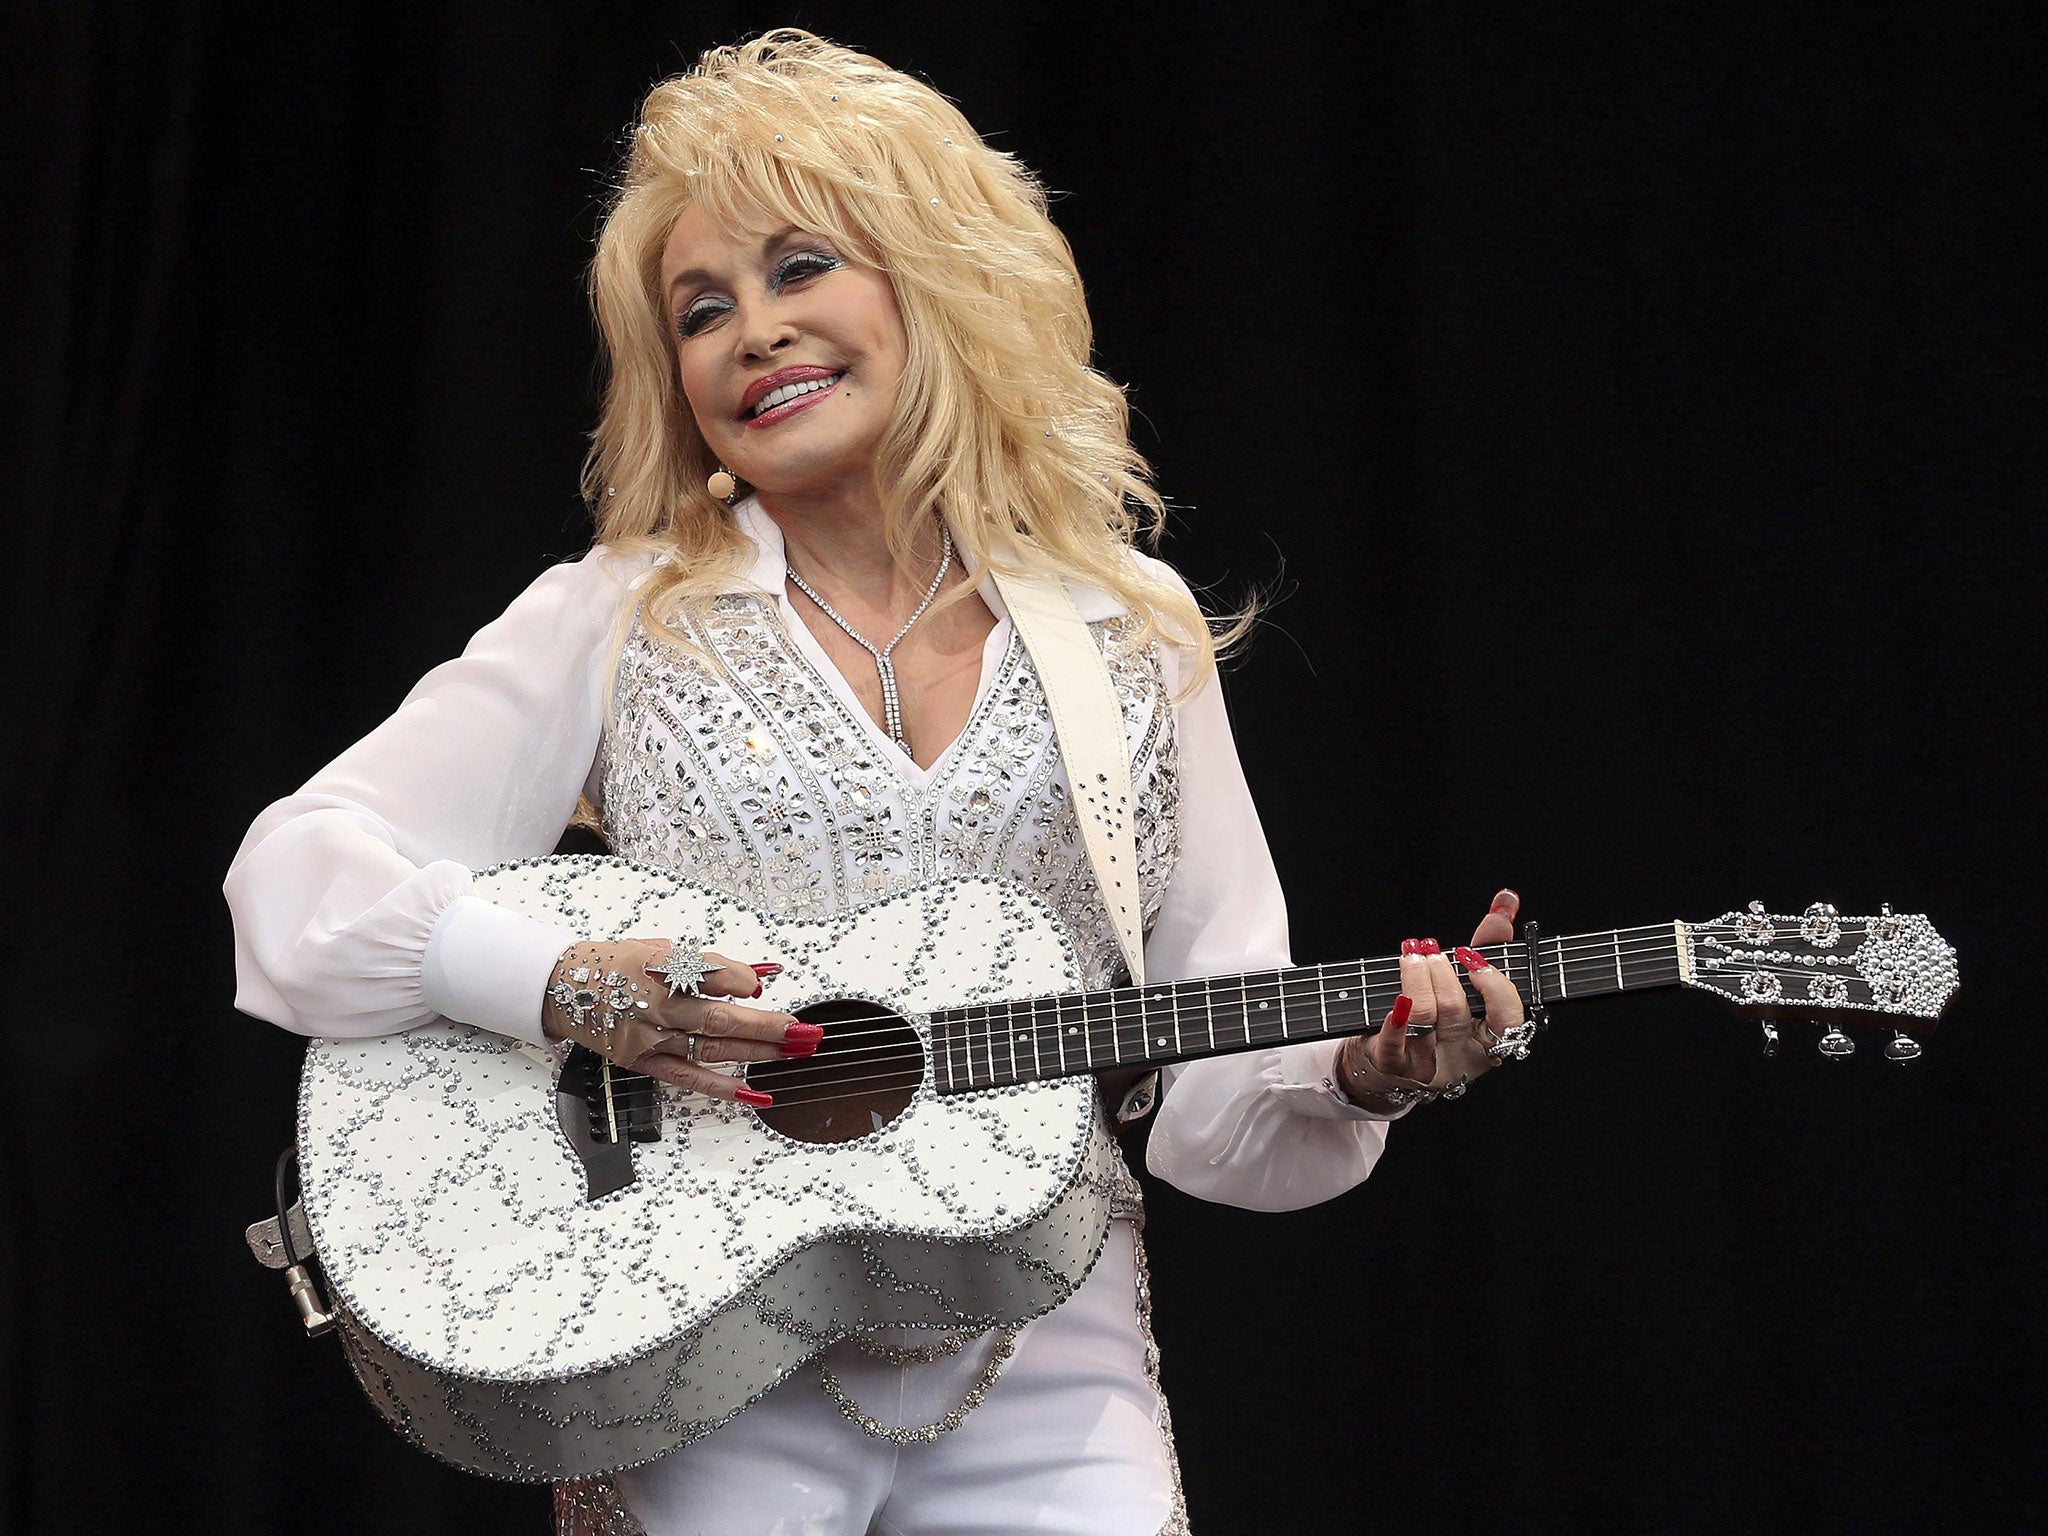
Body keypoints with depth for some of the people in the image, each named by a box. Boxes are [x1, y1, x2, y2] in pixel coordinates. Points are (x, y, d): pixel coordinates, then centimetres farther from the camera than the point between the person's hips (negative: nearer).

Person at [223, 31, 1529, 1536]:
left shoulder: (1134, 633, 8)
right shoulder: (616, 623, 4)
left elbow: (1215, 1084, 8)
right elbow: (290, 877, -3)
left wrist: (1358, 1076, -12)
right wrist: (570, 987, -17)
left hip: (1045, 1386, 1)